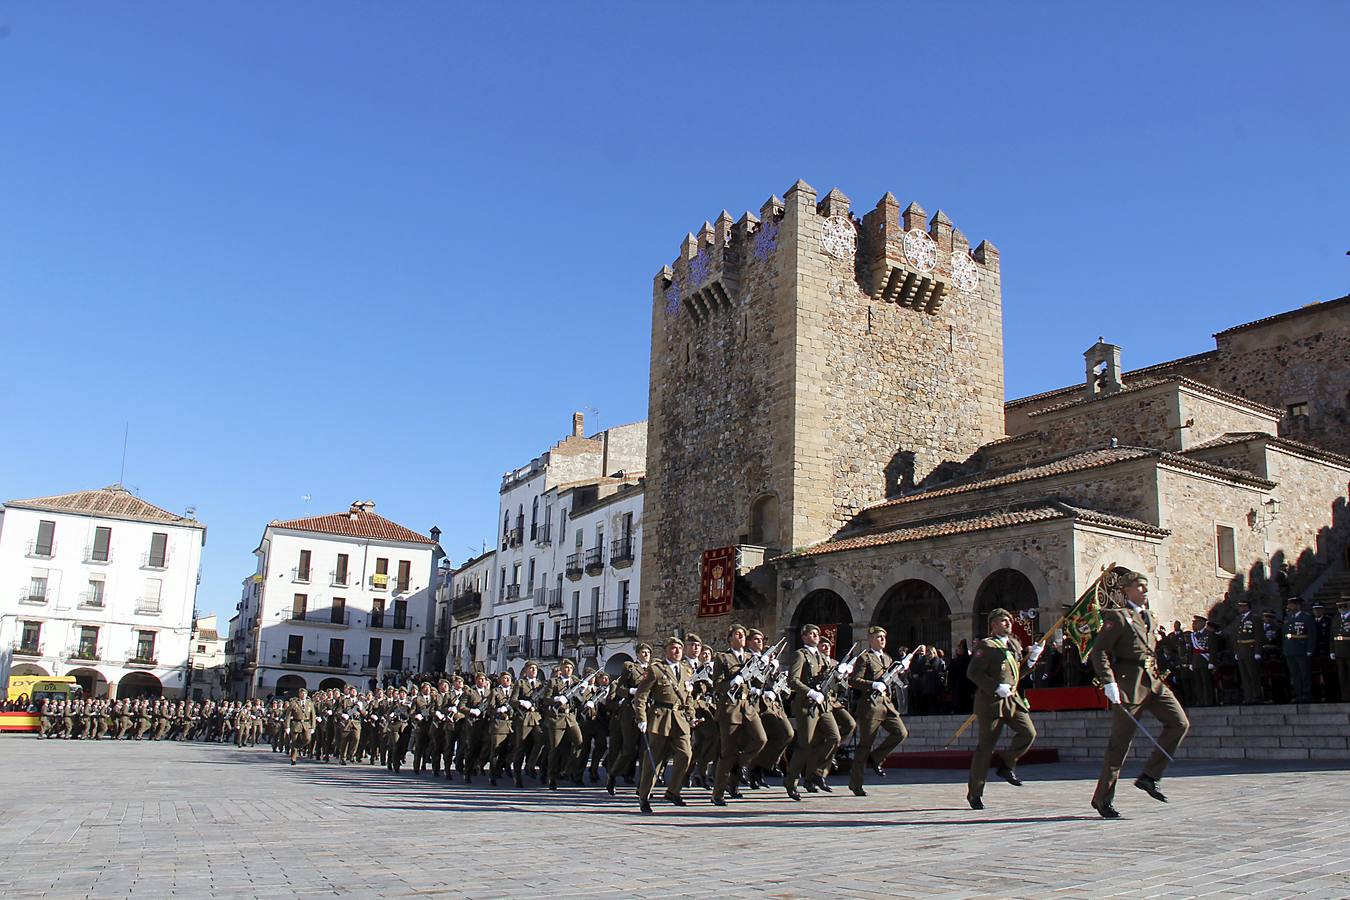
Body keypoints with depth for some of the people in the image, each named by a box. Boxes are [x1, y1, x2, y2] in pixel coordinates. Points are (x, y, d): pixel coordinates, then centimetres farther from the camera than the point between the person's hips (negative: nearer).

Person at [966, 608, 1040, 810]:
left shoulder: (1015, 644, 15)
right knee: (985, 746, -2)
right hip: (991, 700, -7)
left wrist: (1031, 659, 6)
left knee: (1029, 733, -11)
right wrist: (996, 687, -22)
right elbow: (973, 673, -16)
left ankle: (1006, 765, 14)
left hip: (1013, 698, 7)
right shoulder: (986, 646, -8)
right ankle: (974, 792, 9)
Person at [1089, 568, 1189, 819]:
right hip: (1129, 683, -8)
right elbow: (1098, 651, -13)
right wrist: (1108, 682, -21)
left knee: (1180, 723, -8)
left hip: (1153, 681, 8)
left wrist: (1156, 674, 19)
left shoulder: (1147, 616, 17)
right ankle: (1103, 798, 8)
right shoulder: (1118, 616, -7)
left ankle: (1149, 776, 3)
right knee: (1120, 742, -3)